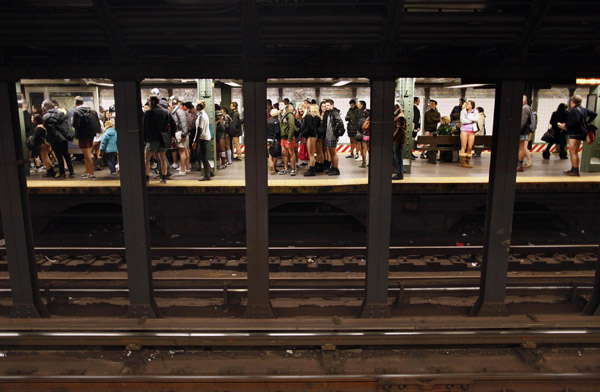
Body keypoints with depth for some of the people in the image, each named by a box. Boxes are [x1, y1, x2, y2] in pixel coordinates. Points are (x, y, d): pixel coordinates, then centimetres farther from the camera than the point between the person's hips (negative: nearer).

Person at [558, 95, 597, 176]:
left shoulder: (575, 110, -15)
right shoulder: (584, 109, 16)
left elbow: (575, 122, -26)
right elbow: (594, 114, 24)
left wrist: (565, 125, -15)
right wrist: (586, 123, 24)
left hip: (576, 134, -10)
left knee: (574, 152, -10)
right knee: (571, 152, 16)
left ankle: (576, 171, -11)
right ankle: (573, 169, 21)